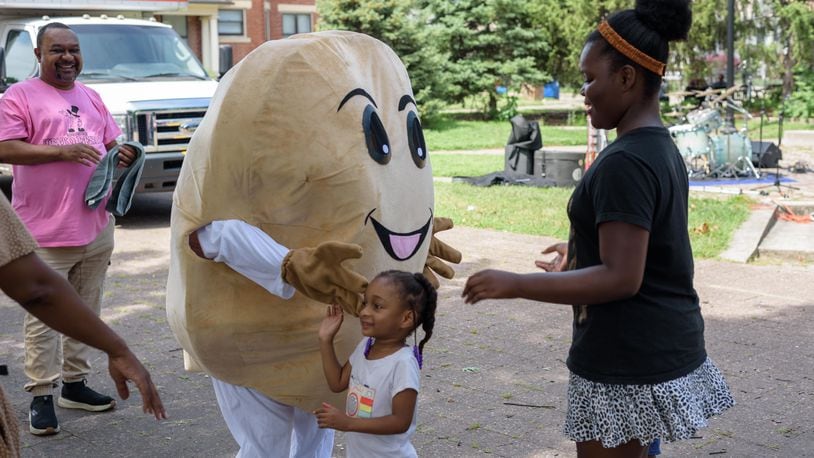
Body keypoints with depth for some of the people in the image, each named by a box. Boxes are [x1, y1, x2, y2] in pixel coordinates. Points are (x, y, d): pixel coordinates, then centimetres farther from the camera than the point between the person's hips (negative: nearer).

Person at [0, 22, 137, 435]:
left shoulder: (90, 97, 17)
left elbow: (112, 144, 22)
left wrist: (124, 155, -1)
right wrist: (62, 151, -21)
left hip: (96, 228, 6)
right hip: (44, 232, -6)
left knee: (86, 313, 13)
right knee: (44, 318, -3)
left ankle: (75, 383, 24)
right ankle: (41, 396, 4)